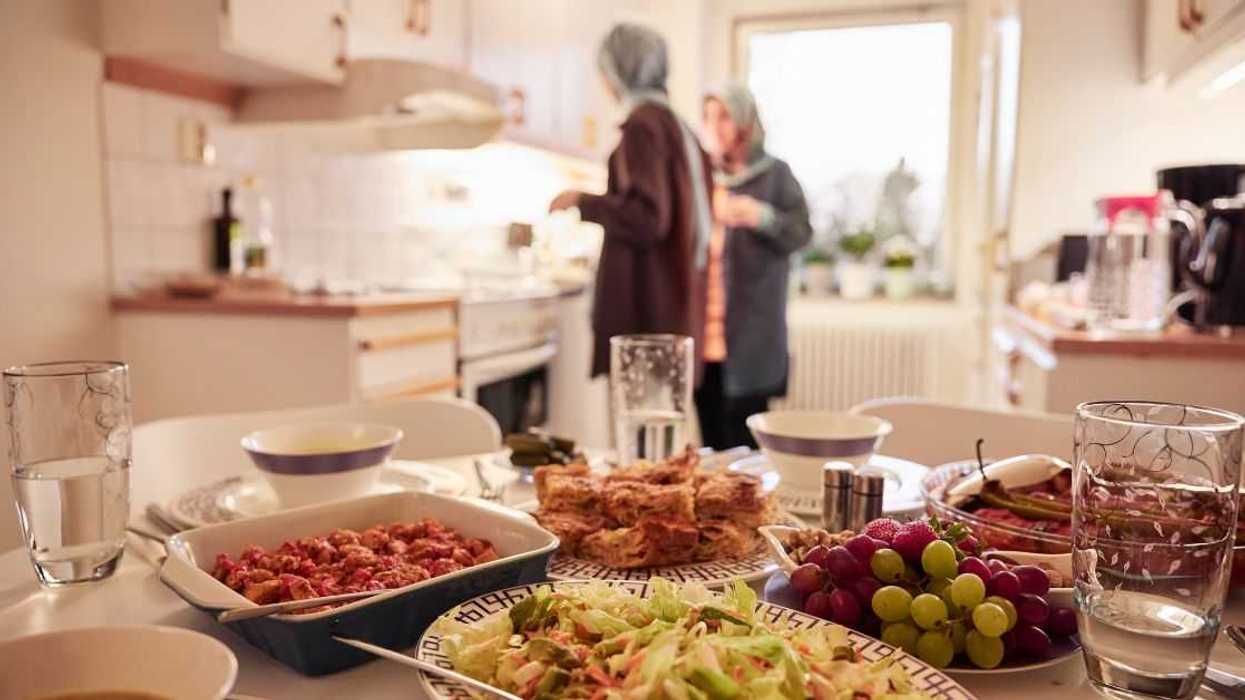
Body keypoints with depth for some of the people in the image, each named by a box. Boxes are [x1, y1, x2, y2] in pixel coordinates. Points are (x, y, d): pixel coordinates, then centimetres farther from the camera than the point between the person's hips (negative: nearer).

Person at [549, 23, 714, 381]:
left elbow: (647, 218, -20)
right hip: (673, 295, 9)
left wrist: (583, 202, -8)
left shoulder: (642, 124, -11)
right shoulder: (677, 125, 14)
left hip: (644, 298, -9)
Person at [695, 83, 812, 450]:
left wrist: (762, 216, -22)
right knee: (711, 441, 7)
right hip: (703, 335, 4)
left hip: (749, 335, -4)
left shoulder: (774, 173, 3)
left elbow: (801, 230, -6)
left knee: (743, 440, -5)